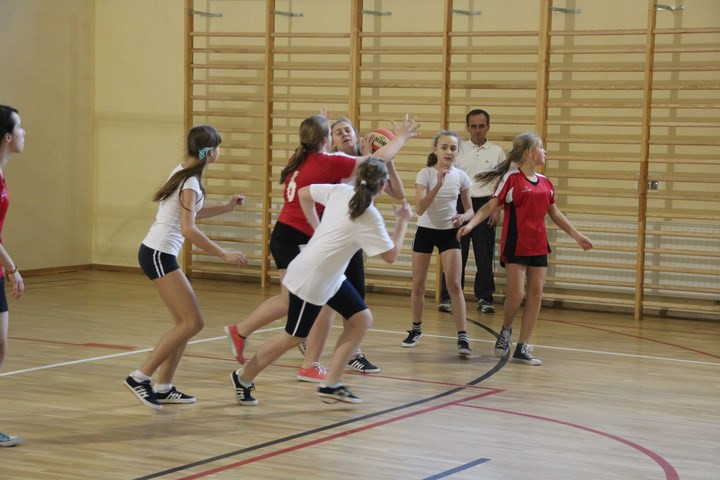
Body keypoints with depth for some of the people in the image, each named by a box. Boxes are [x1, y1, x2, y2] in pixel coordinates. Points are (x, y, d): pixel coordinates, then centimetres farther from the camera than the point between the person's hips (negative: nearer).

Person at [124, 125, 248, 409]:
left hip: (158, 254, 9)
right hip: (159, 255, -9)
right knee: (193, 323, -9)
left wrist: (226, 208, 23)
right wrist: (224, 255, -24)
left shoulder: (182, 173, 11)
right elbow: (188, 229, -26)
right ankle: (140, 377, -10)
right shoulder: (190, 183, -16)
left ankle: (163, 388, 12)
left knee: (185, 323, 11)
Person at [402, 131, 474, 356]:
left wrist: (463, 217, -19)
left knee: (454, 285, -10)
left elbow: (469, 209, 5)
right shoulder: (426, 174, -12)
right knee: (418, 285, 7)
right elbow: (419, 209, -23)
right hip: (425, 231, 0)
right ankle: (416, 329, 27)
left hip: (449, 233, 1)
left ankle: (462, 337, -11)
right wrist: (438, 185, -33)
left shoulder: (461, 176, -5)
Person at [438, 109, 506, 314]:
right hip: (460, 204, 0)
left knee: (485, 255, 3)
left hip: (485, 205, 0)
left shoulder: (496, 152, 7)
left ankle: (484, 298, 11)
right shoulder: (458, 149, 6)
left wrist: (497, 209, -3)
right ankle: (449, 297, 5)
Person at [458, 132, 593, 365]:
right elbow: (490, 206, -10)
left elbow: (554, 213, 22)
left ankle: (522, 348, 7)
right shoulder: (512, 178, -6)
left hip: (538, 246, 6)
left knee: (536, 293, 1)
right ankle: (506, 330, 19)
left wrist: (576, 235, 26)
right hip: (516, 245, -6)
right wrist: (470, 224, -24)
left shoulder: (544, 182, 11)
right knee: (516, 293, -11)